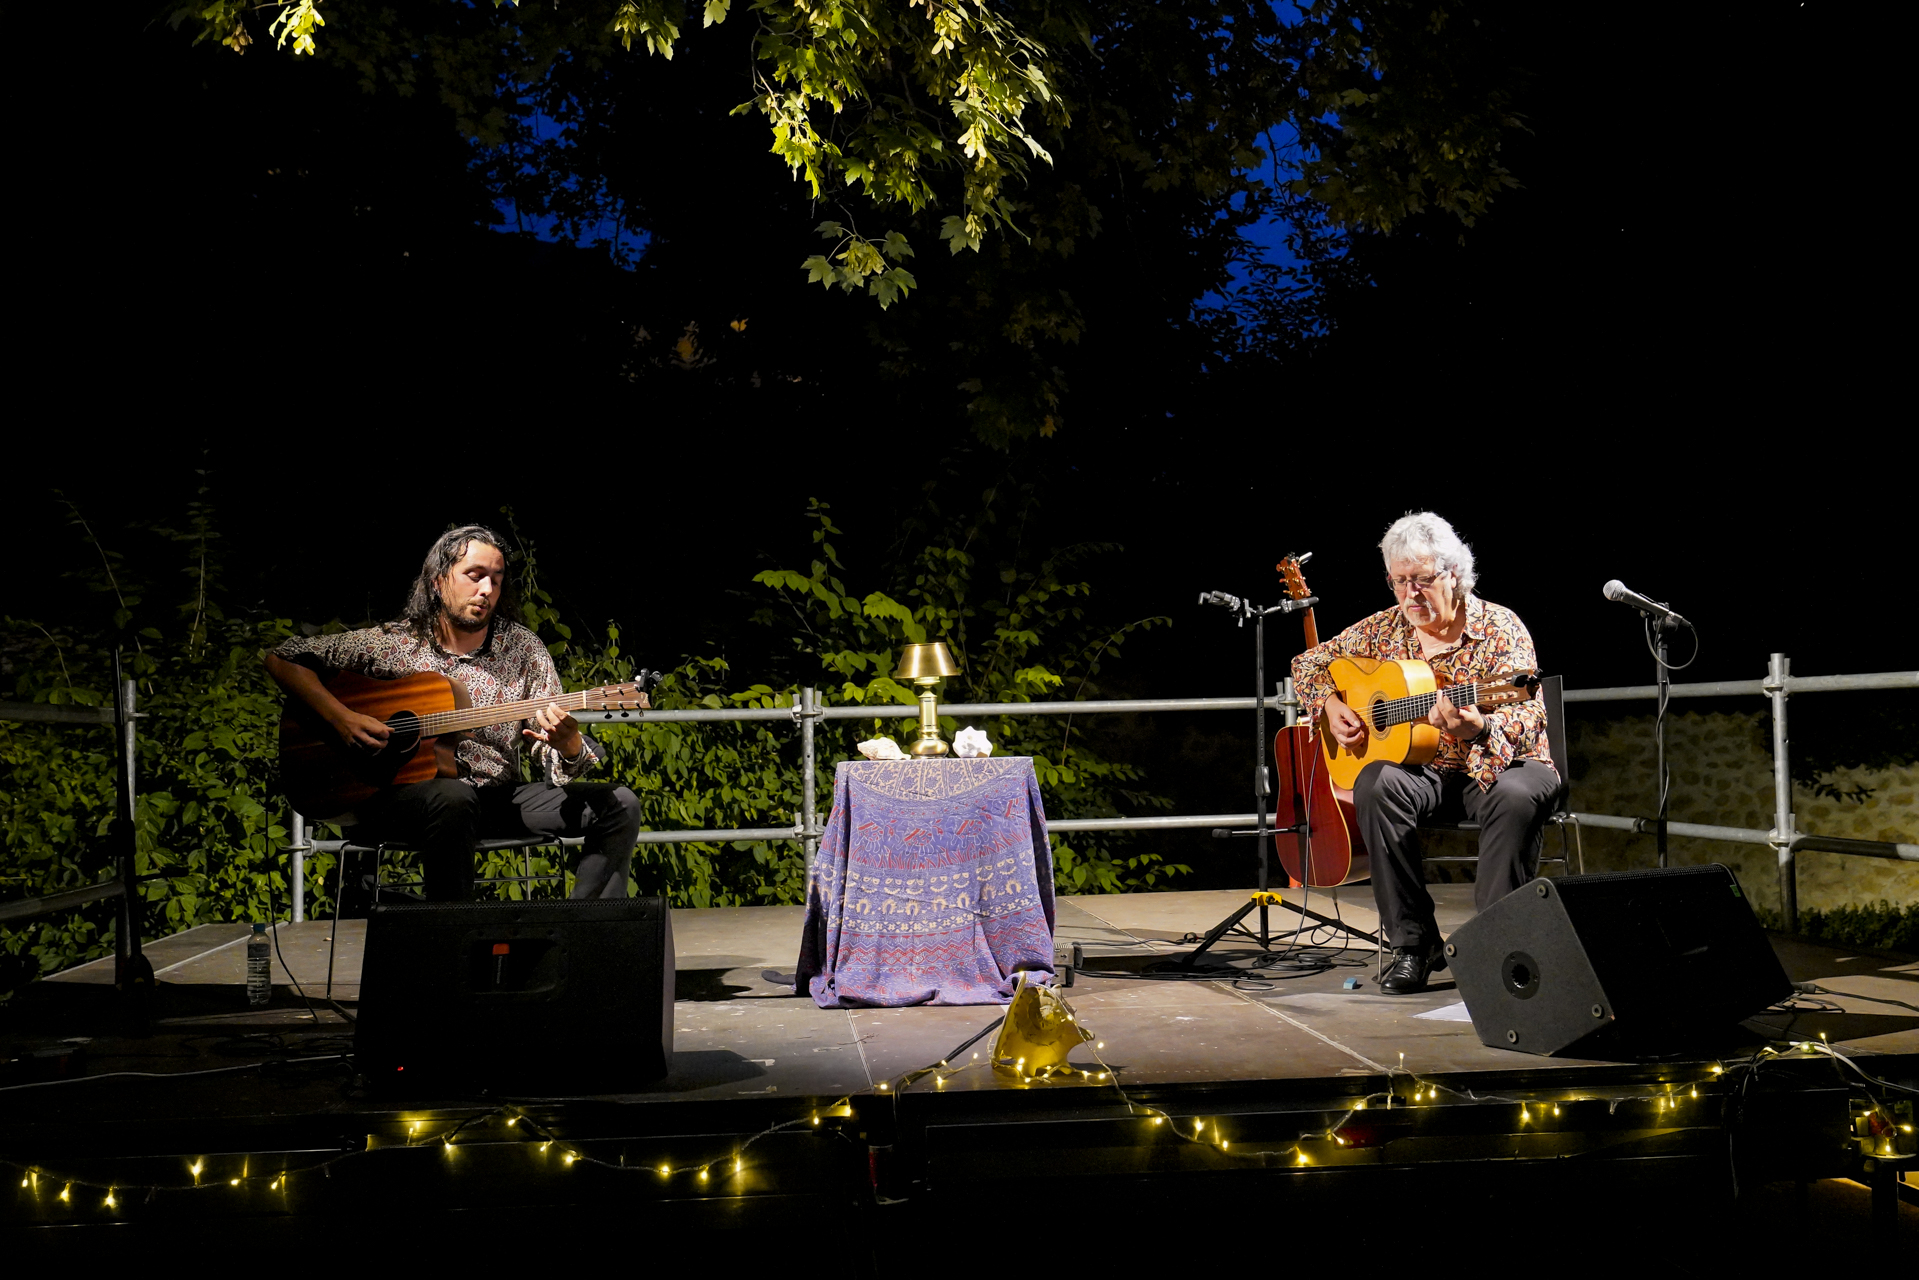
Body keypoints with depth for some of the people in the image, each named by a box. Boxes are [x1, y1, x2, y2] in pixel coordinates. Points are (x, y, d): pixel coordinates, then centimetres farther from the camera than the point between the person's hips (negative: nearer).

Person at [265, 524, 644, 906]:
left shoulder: (523, 650, 5)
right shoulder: (390, 643, 0)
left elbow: (556, 766, 1)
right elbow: (282, 659, 1)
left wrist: (567, 746, -24)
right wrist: (339, 717, -14)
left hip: (497, 796, 4)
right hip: (395, 796, -3)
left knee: (619, 806, -13)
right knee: (452, 797, -40)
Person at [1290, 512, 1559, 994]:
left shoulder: (1500, 628, -10)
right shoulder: (1382, 630, 5)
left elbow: (1529, 717, -23)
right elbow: (1309, 662, 18)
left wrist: (1478, 729, -46)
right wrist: (1329, 705, -3)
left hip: (1499, 762, -3)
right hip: (1425, 771, 3)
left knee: (1516, 795, -38)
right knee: (1376, 784, -29)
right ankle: (1414, 944, -24)